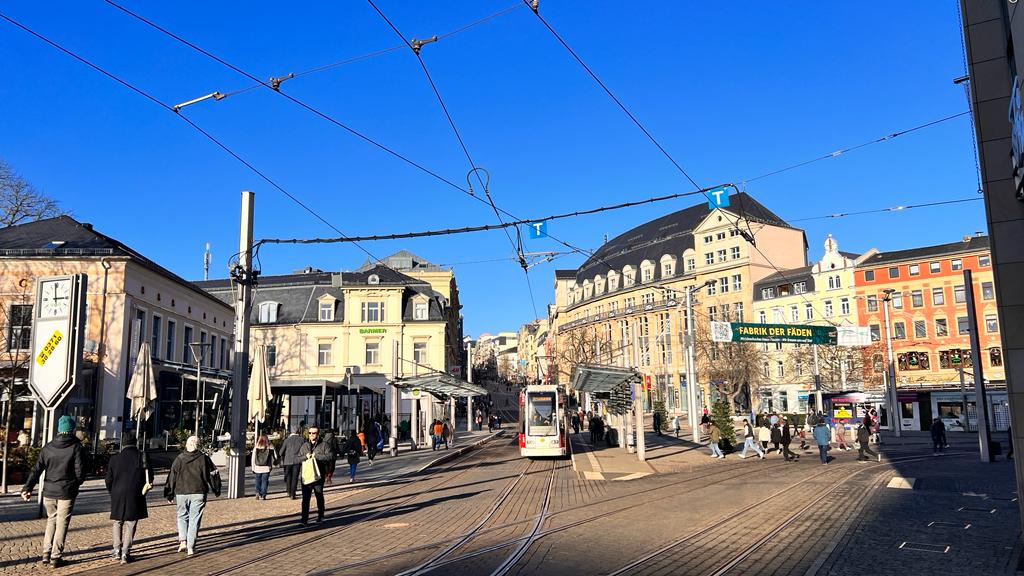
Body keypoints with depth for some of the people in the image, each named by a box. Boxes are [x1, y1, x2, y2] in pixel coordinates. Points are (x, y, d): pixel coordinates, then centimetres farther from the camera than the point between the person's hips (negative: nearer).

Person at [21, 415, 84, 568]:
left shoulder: (48, 447, 3)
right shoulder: (75, 447, -10)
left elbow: (36, 469, -1)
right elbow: (79, 472, -11)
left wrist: (27, 488, 1)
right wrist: (77, 482, 8)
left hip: (49, 492, 4)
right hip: (67, 492, -4)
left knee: (51, 520, 20)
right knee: (62, 523, 5)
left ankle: (46, 554, 19)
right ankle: (56, 557, 6)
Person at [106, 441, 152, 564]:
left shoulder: (114, 458, 0)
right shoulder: (142, 457, -5)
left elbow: (108, 480, 4)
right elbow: (149, 478, -5)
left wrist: (113, 492, 18)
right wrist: (144, 490, 11)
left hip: (117, 496, 2)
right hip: (135, 497, -2)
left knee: (117, 523, 19)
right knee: (130, 524, 5)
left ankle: (117, 550, 15)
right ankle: (125, 554, 3)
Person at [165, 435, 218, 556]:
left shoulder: (179, 459, 0)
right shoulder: (204, 458, -1)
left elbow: (172, 476, 1)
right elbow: (213, 474, 3)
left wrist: (170, 495, 9)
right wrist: (216, 490, 15)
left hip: (181, 493, 1)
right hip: (199, 493, -1)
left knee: (182, 517, 19)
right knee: (194, 519, 5)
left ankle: (182, 541, 3)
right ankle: (190, 547, 3)